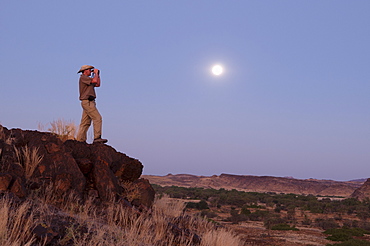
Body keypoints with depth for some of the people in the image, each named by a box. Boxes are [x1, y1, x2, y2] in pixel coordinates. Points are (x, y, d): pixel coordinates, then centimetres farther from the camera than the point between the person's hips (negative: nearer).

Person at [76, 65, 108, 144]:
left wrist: (98, 75, 19)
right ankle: (97, 138, -20)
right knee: (97, 118, -15)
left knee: (85, 122, 8)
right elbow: (94, 81, -20)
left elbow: (98, 84, 27)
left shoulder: (88, 79, 23)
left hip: (88, 102, 10)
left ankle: (80, 140, 8)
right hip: (87, 102, -10)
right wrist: (96, 73, -4)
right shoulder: (83, 77, -7)